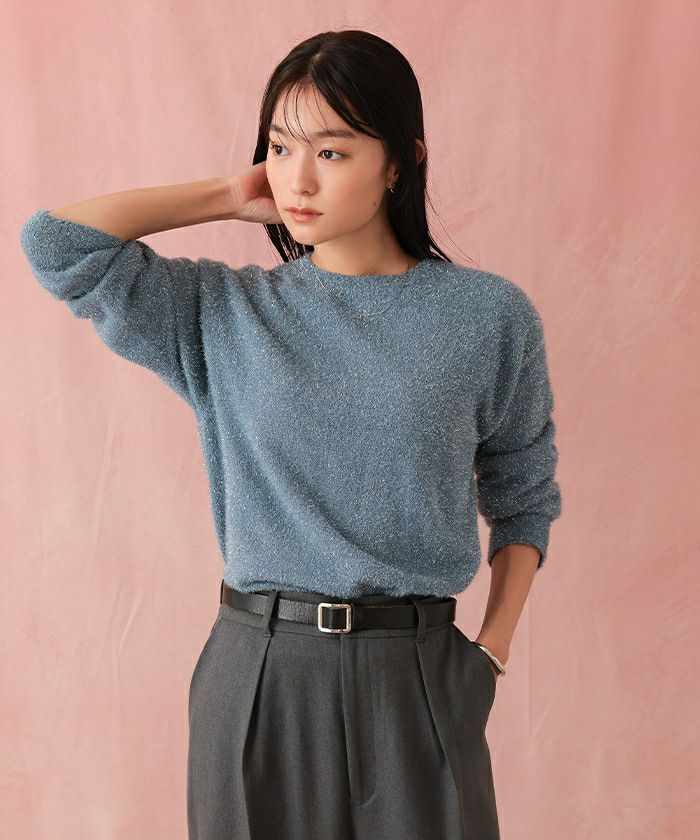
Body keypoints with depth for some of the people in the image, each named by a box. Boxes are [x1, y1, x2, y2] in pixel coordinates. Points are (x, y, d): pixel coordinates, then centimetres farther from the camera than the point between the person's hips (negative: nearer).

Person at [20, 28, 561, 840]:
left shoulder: (488, 316, -1)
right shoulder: (224, 312, 1)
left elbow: (523, 495, 8)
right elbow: (54, 241, -7)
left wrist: (493, 648, -2)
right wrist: (231, 196, -1)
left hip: (415, 678, 0)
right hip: (256, 672, 1)